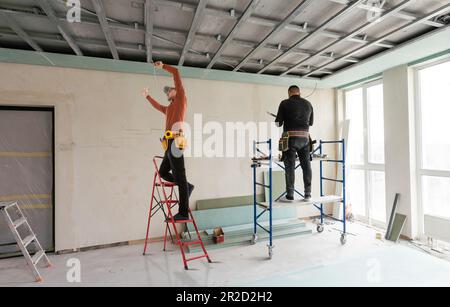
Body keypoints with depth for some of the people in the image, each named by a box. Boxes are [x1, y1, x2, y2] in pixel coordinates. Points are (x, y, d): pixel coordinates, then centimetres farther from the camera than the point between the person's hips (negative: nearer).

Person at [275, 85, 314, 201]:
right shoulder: (308, 104, 13)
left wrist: (284, 121, 21)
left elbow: (278, 123, -1)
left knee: (290, 166, -1)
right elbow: (311, 122, 21)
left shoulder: (285, 103, 0)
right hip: (305, 138, 4)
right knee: (306, 165, 9)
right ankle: (307, 193, 12)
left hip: (290, 138, -4)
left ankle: (290, 194, 1)